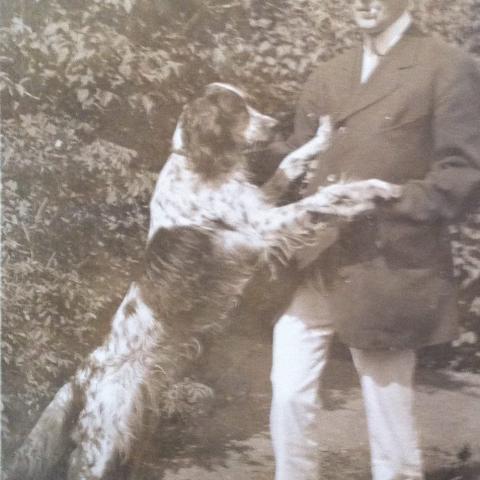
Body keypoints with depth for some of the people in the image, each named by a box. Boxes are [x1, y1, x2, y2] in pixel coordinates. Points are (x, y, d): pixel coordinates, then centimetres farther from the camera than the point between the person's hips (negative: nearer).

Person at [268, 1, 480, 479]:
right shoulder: (326, 76, 16)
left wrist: (385, 202, -18)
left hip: (386, 271, -4)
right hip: (311, 264, 5)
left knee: (389, 409, 7)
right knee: (289, 395, 4)